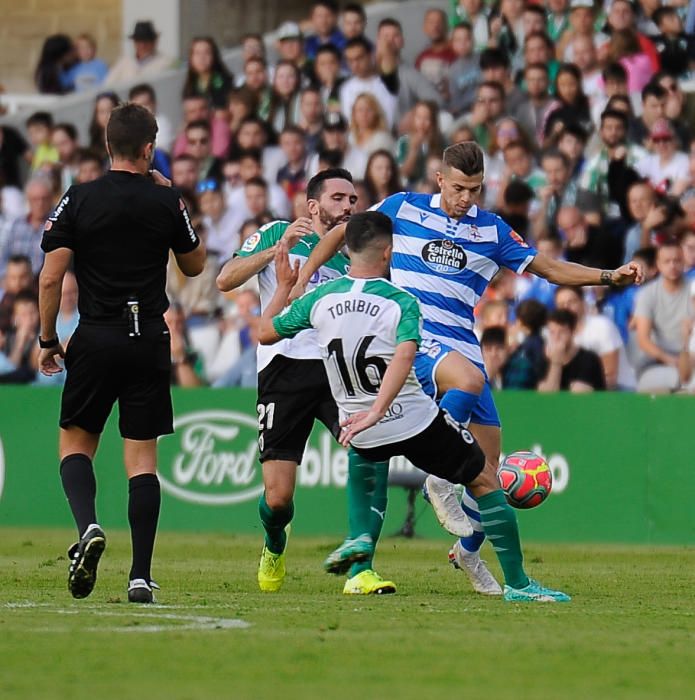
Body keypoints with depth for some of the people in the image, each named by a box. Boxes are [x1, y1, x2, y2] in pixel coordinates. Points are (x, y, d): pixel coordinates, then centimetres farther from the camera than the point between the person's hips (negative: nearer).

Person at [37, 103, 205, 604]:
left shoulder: (78, 201, -3)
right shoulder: (166, 202, -1)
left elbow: (51, 277, -6)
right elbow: (195, 265, 15)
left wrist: (48, 340, 6)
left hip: (95, 338, -1)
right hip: (150, 339, 1)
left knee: (76, 442, 13)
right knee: (142, 455, 3)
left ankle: (88, 527, -15)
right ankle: (141, 577, -2)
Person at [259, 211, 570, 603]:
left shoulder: (319, 299, -4)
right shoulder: (402, 303, -15)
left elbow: (266, 332, 9)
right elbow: (405, 356, -33)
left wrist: (284, 287, 23)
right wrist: (375, 412, -38)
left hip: (362, 434, 4)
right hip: (416, 422, -4)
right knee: (486, 482, 10)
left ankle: (359, 538, 20)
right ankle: (517, 582, 8)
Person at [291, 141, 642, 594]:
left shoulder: (492, 231, 10)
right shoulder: (403, 208, 4)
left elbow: (550, 268, 15)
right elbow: (342, 233, 16)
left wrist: (610, 277, 4)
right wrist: (302, 280, 9)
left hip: (462, 347, 4)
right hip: (410, 337, -4)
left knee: (487, 468, 0)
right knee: (467, 379, -38)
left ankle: (469, 552, 24)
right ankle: (439, 476, -22)